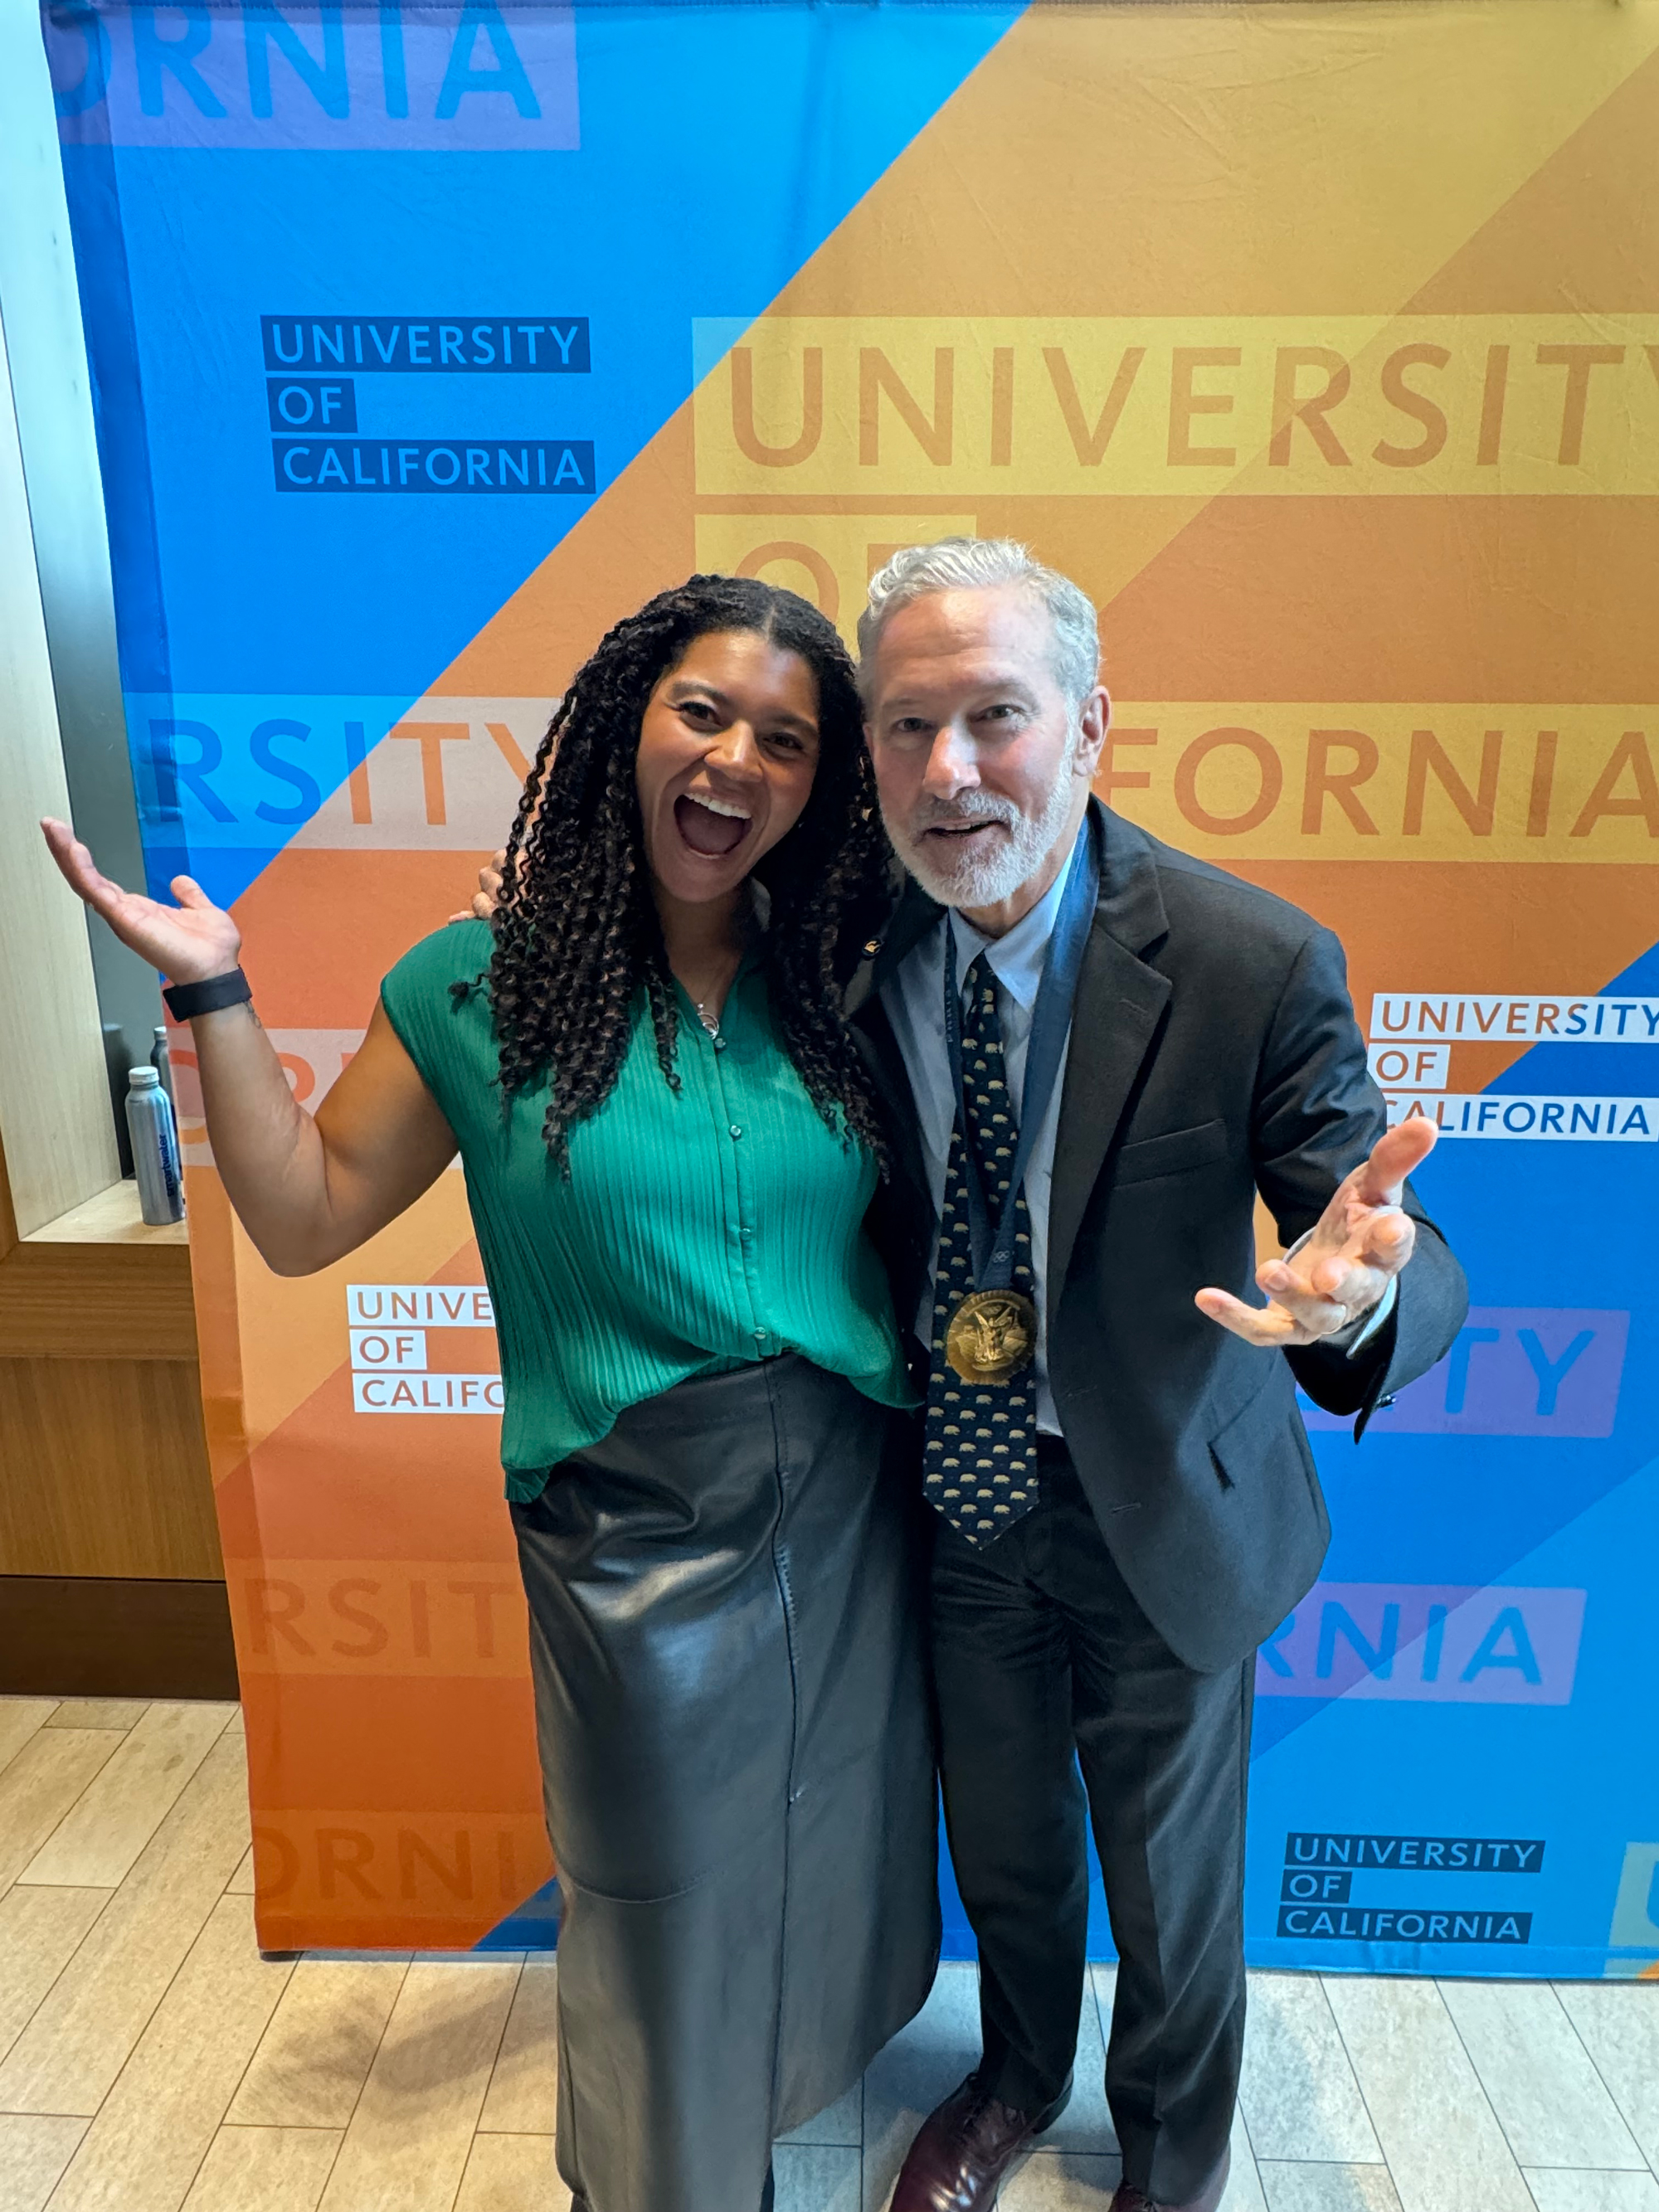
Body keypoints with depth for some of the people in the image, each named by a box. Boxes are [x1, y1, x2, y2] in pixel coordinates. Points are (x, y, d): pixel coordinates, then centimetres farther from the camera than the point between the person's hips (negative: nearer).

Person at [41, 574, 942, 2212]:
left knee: (824, 1852, 25)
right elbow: (302, 1218, -4)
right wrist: (213, 993, -10)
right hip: (635, 1536, -3)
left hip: (853, 1508, 4)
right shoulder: (483, 986, -8)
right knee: (666, 1900, 18)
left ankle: (793, 2076, 58)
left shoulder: (838, 989, -1)